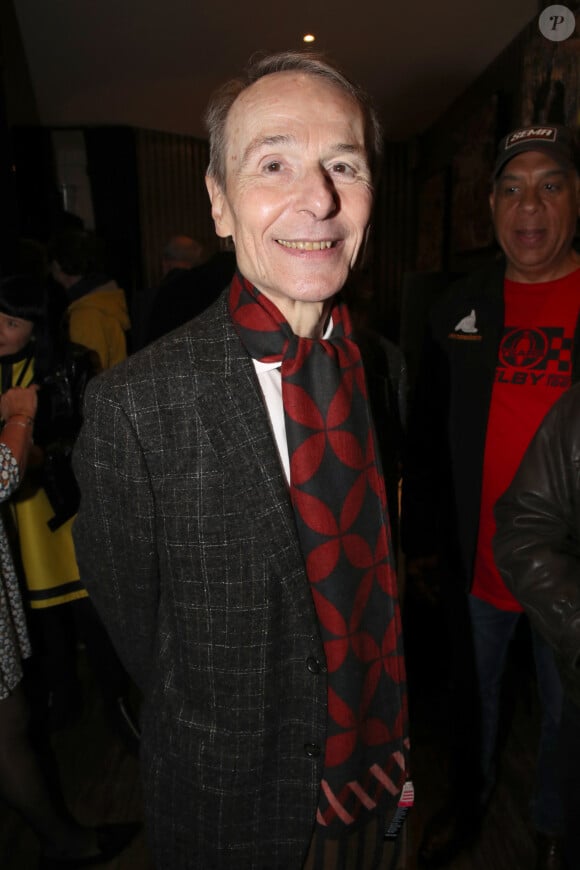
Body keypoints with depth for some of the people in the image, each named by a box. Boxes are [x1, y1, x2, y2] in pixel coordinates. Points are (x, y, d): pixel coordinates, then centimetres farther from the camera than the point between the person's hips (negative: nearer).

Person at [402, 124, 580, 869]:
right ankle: (466, 802, 51)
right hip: (474, 559, 2)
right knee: (473, 694, 23)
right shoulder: (459, 307, -1)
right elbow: (426, 436, 3)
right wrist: (420, 538, 4)